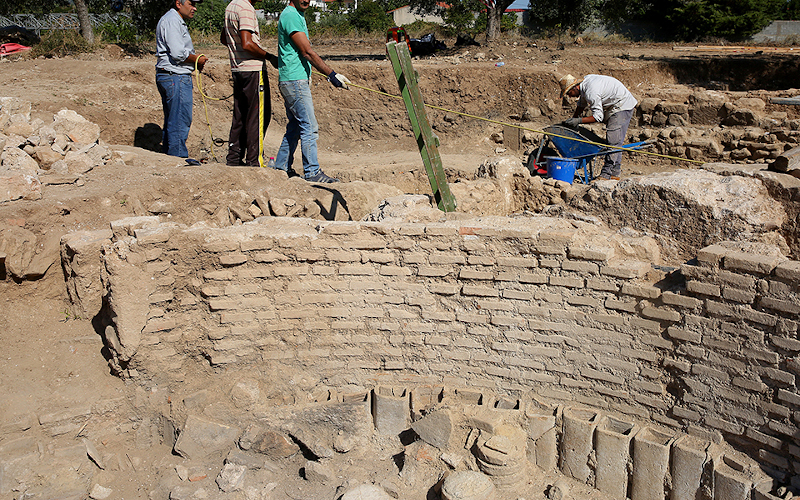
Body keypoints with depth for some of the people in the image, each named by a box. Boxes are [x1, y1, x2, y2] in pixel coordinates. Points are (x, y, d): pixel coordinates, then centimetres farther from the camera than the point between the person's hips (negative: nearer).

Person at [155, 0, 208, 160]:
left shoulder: (177, 21, 22)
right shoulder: (171, 21, -12)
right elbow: (178, 53, -21)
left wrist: (196, 58, 9)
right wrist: (197, 60, -7)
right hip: (176, 77, -11)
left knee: (171, 121, 14)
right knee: (180, 120, -8)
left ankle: (168, 156, 21)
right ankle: (179, 157, -5)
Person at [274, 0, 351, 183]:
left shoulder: (298, 15, 18)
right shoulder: (290, 16, -14)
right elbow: (308, 52, -18)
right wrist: (331, 74, -19)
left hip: (298, 81, 10)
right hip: (294, 81, -10)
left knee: (295, 127, 13)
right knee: (309, 127, -9)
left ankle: (281, 168, 20)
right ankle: (312, 172, -6)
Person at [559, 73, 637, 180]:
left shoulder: (591, 92, -28)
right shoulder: (585, 81, 2)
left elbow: (598, 117, -26)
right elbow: (582, 104, 19)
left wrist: (578, 121, -25)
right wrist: (573, 119, 16)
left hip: (622, 106, -11)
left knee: (614, 139, -14)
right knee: (611, 140, 10)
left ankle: (606, 173, -15)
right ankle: (615, 172, 13)